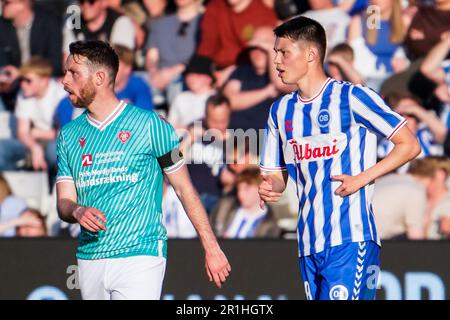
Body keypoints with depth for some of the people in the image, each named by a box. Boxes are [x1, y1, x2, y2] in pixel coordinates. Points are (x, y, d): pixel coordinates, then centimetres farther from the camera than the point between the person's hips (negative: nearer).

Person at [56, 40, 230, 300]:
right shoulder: (69, 135, 12)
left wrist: (212, 249, 1)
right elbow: (64, 202, 10)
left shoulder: (149, 125, -2)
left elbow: (184, 188, 2)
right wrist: (77, 211, -16)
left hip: (139, 257, -5)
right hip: (89, 258, 5)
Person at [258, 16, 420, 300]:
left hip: (350, 239, -7)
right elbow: (278, 173, 21)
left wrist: (361, 179, -13)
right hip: (309, 243, 7)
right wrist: (270, 188, -4)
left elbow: (409, 145, -4)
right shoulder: (281, 110, 15)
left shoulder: (351, 97, -5)